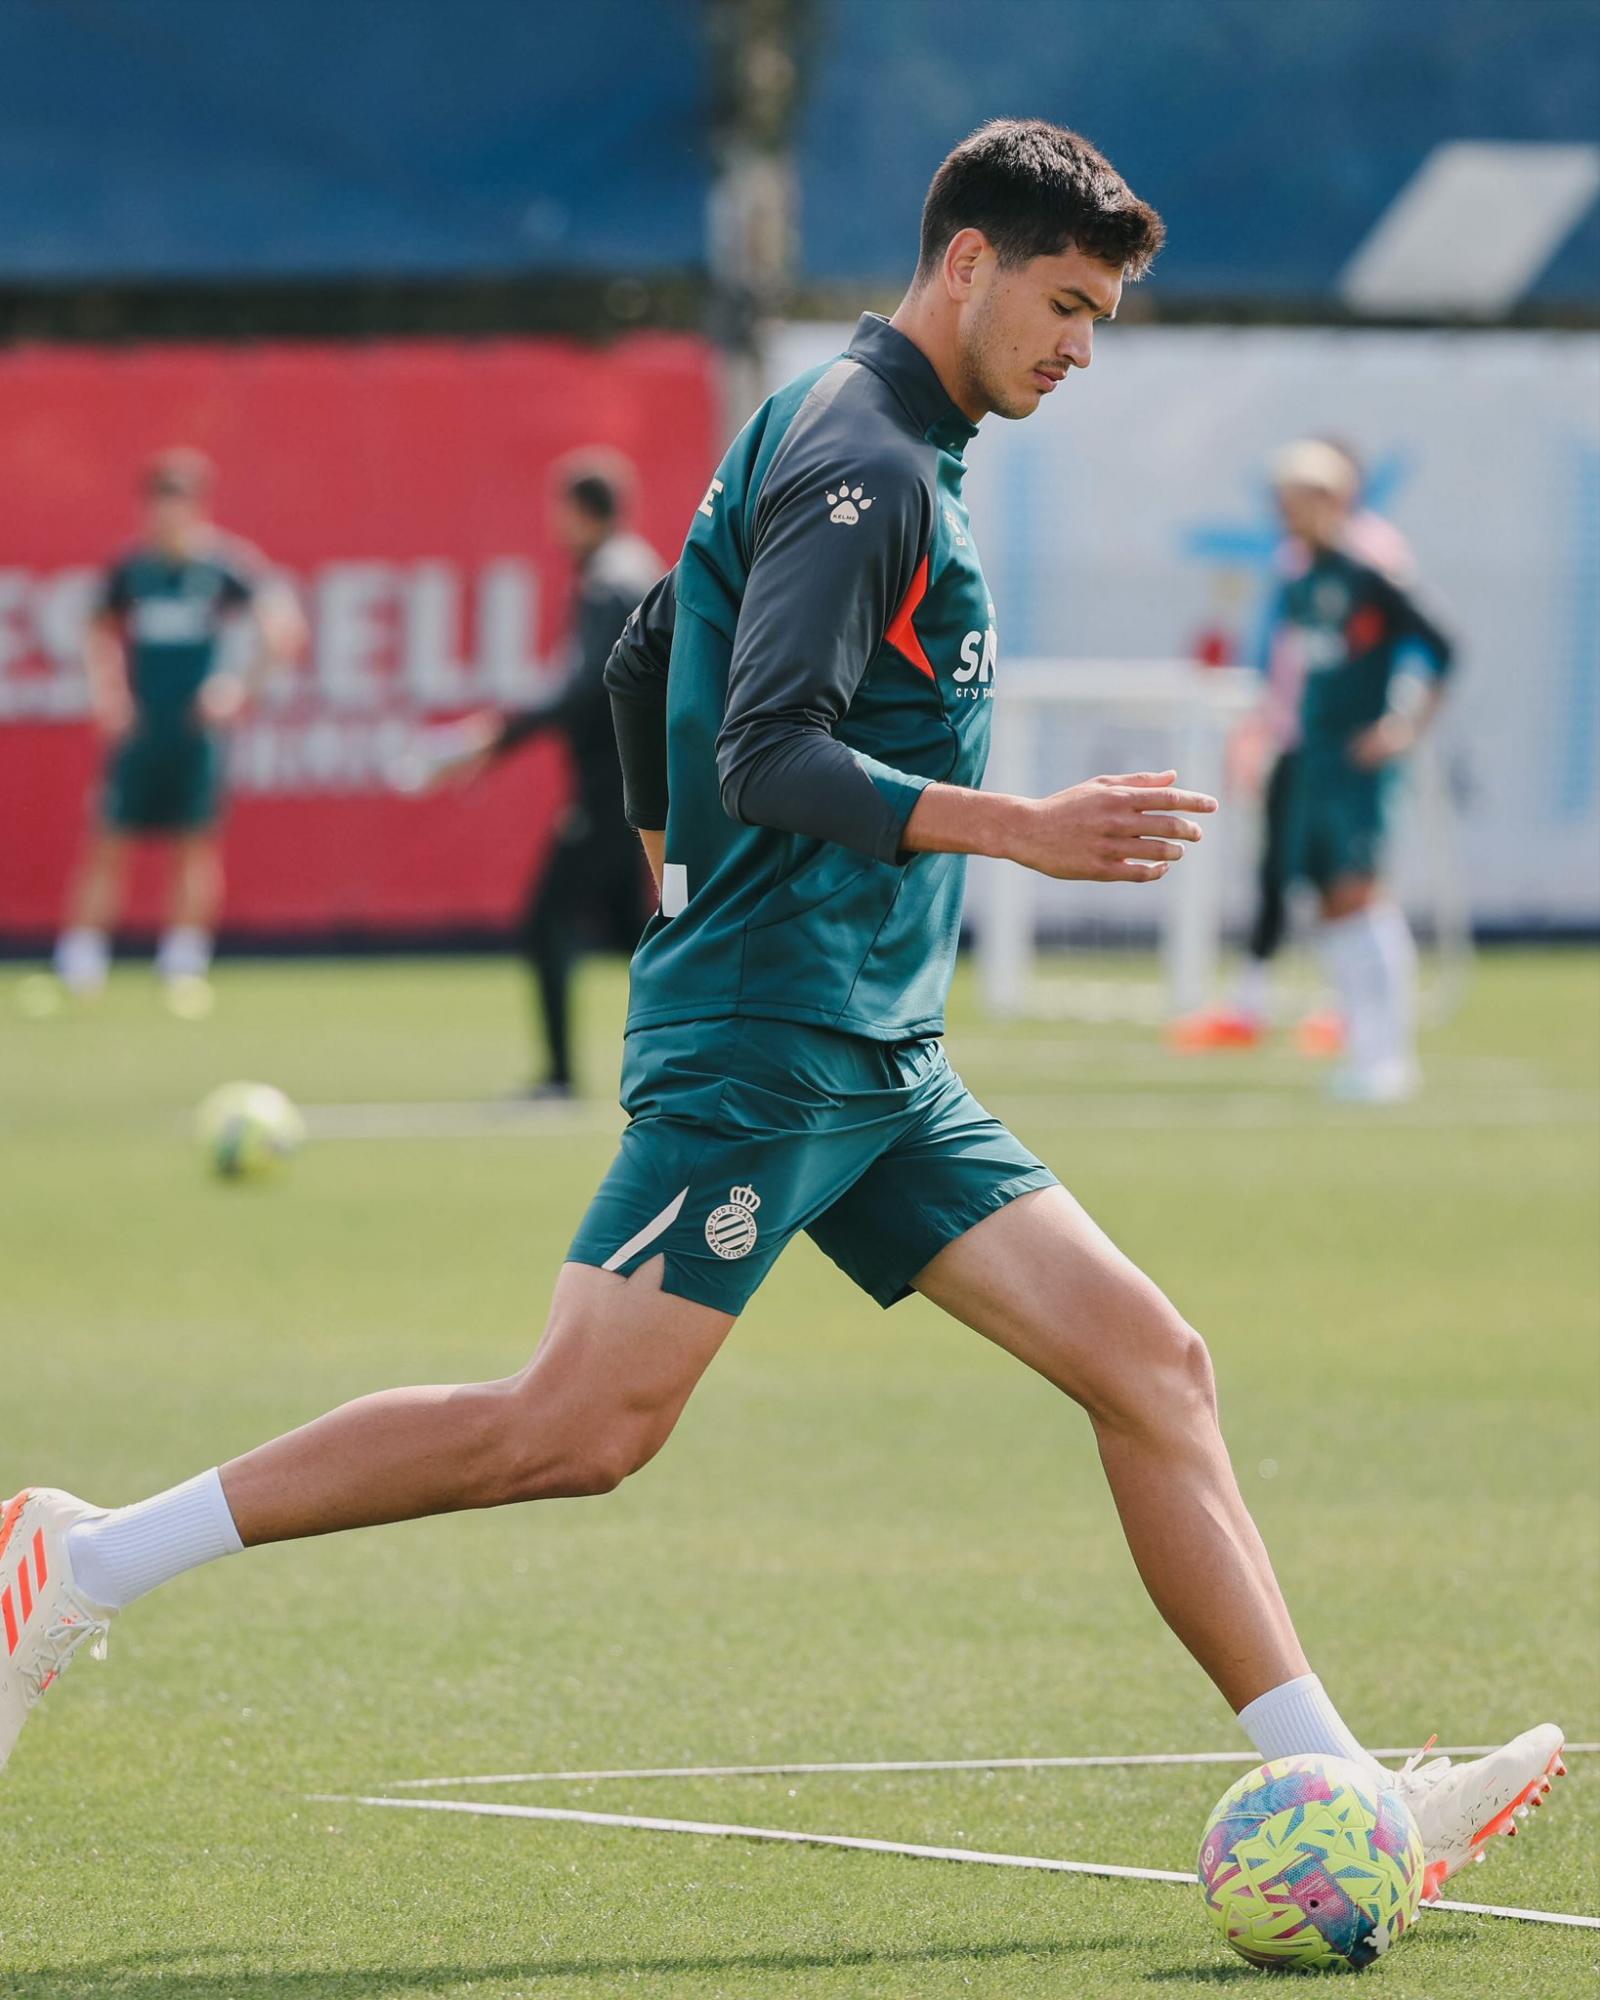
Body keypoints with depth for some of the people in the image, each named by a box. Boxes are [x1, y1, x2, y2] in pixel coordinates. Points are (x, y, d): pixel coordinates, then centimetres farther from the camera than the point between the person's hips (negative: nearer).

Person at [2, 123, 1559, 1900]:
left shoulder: (883, 450, 20)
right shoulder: (859, 460, -11)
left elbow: (644, 667, 28)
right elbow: (773, 760, -22)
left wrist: (686, 889, 33)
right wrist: (1022, 831, -27)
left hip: (875, 1063, 10)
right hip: (764, 1040, -10)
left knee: (1152, 1365, 2)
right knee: (580, 1429, -16)